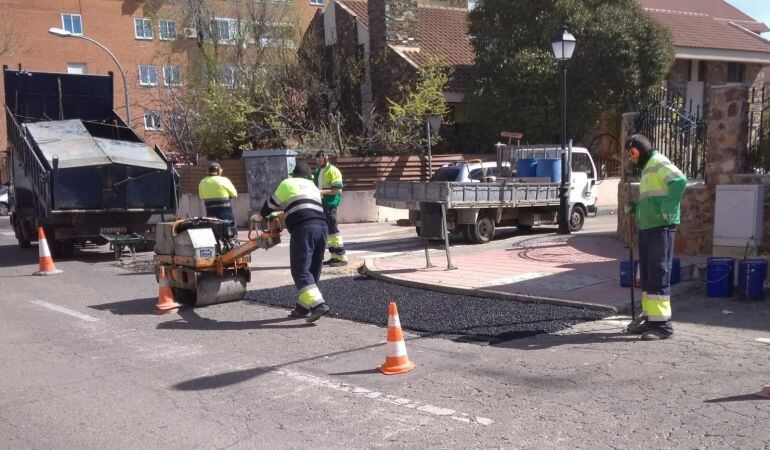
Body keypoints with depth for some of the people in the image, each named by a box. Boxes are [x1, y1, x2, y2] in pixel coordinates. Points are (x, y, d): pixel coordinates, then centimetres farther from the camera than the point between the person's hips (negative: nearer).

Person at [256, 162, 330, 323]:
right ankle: (302, 308, 19)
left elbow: (273, 204, 19)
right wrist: (284, 215, 50)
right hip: (322, 226, 6)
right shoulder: (314, 187, 29)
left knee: (300, 271, -8)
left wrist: (259, 217, 38)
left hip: (303, 229, -6)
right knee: (313, 271, 14)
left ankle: (317, 305, -23)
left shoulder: (288, 183, 14)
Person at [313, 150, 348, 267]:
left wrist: (322, 192, -23)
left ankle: (342, 258, -9)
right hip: (321, 204, 9)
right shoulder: (318, 171, 15)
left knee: (332, 229, -11)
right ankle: (334, 256, 18)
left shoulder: (333, 171, -11)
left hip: (330, 204, -9)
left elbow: (338, 190, -17)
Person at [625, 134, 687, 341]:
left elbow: (679, 180, -25)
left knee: (658, 274, -9)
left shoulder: (658, 162, -8)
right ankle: (650, 317, 22)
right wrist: (635, 208, 12)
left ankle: (662, 323, -7)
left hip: (661, 228, -10)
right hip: (646, 229, 10)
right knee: (646, 275, 13)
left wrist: (667, 211, -27)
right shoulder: (647, 168, 22)